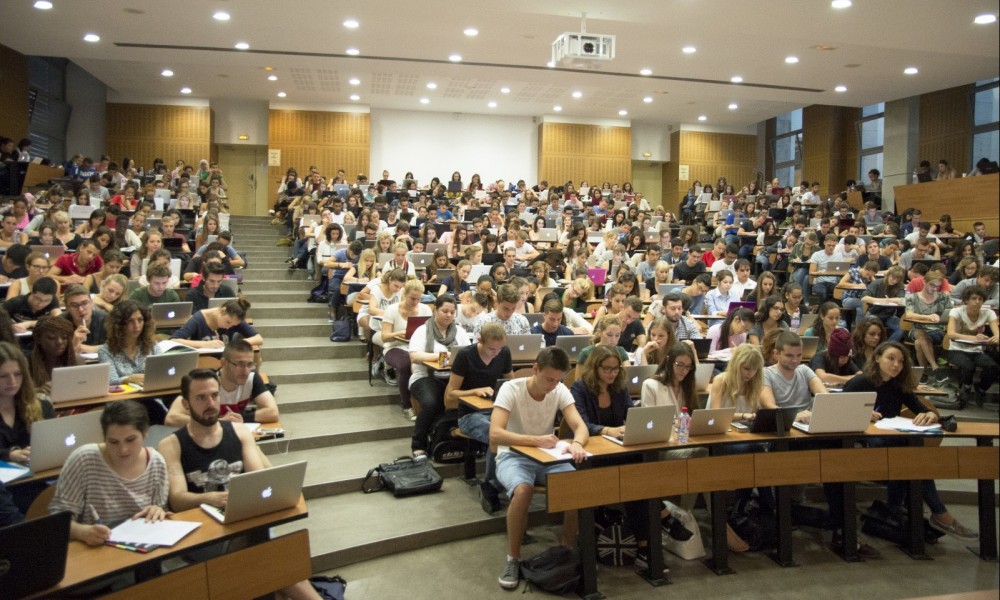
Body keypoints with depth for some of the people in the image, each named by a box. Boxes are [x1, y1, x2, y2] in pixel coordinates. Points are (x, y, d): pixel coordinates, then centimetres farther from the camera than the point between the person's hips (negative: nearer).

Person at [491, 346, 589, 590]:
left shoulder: (560, 391, -7)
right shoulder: (511, 389, -19)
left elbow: (581, 427, -16)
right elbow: (495, 434, -30)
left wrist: (577, 443, -41)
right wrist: (536, 440, -42)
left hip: (548, 457, 4)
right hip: (513, 456, -4)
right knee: (523, 490, -36)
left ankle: (567, 550, 1)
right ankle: (513, 558, -13)